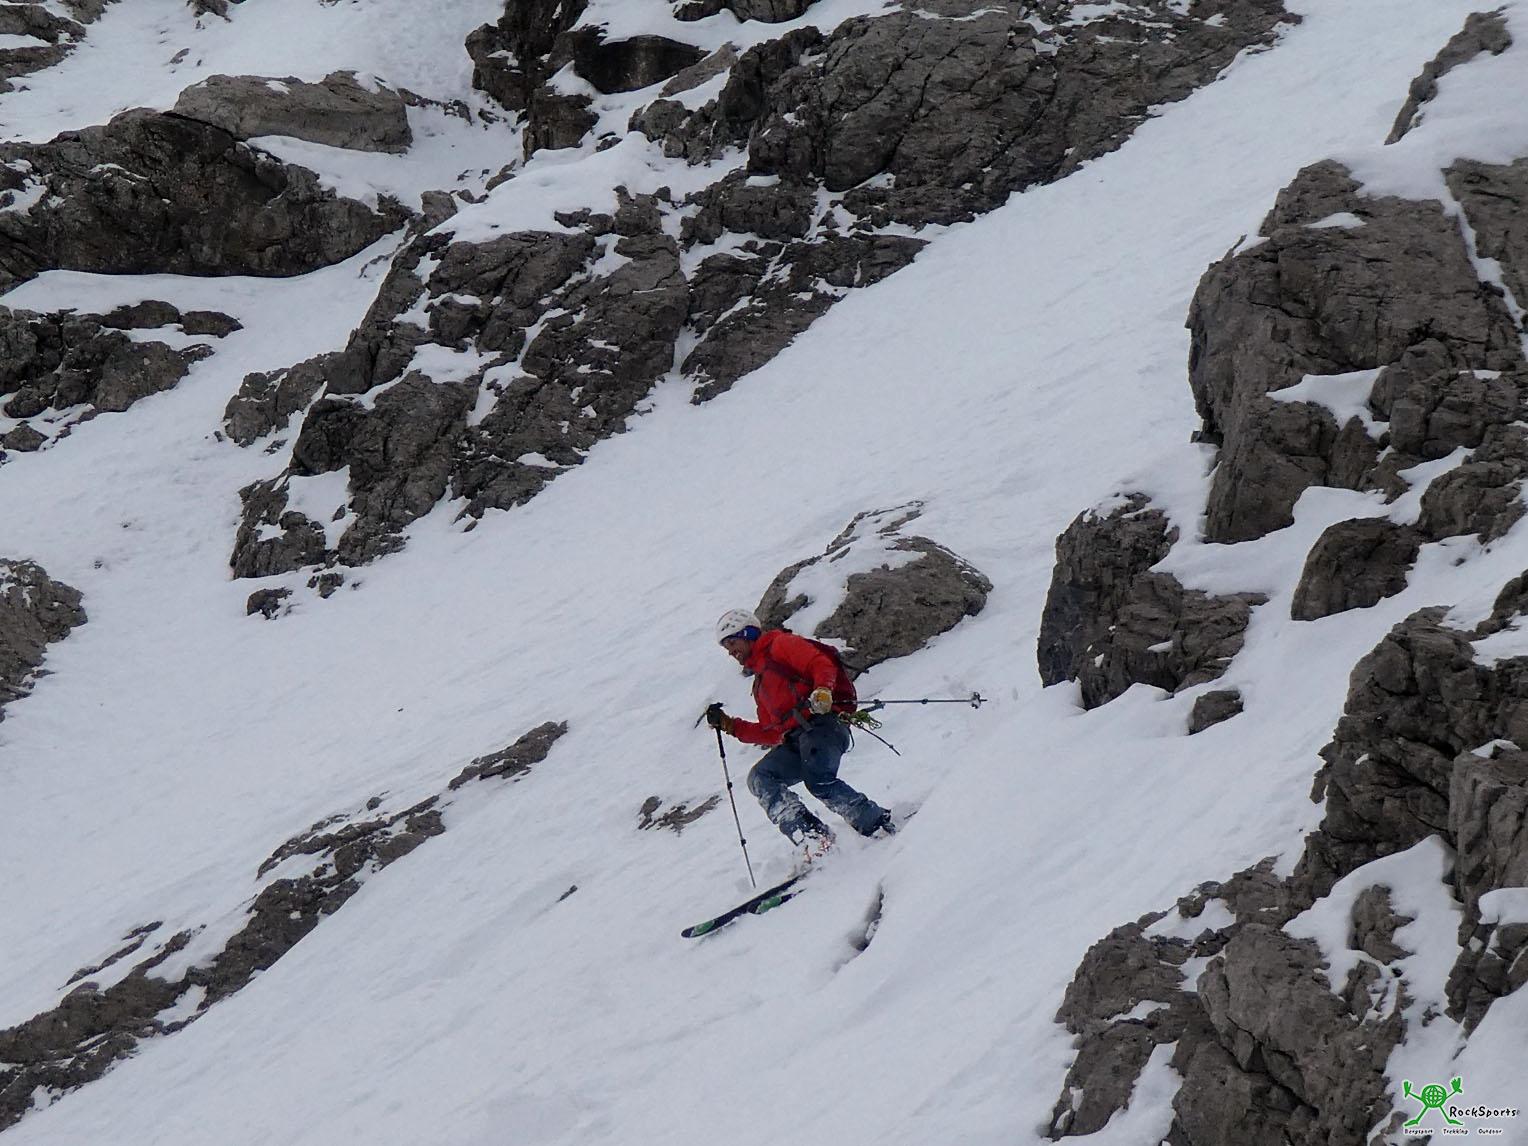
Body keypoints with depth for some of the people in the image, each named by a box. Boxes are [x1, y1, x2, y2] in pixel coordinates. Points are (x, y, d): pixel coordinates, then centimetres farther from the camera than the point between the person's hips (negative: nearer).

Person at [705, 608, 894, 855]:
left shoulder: (780, 645, 13)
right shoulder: (760, 683, 36)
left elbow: (821, 664, -4)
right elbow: (771, 734, 29)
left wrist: (822, 691, -25)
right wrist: (729, 725, 23)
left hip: (820, 724, -8)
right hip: (793, 740, 8)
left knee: (819, 783, -32)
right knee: (759, 778, -17)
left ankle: (879, 826, -21)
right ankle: (809, 833, -32)